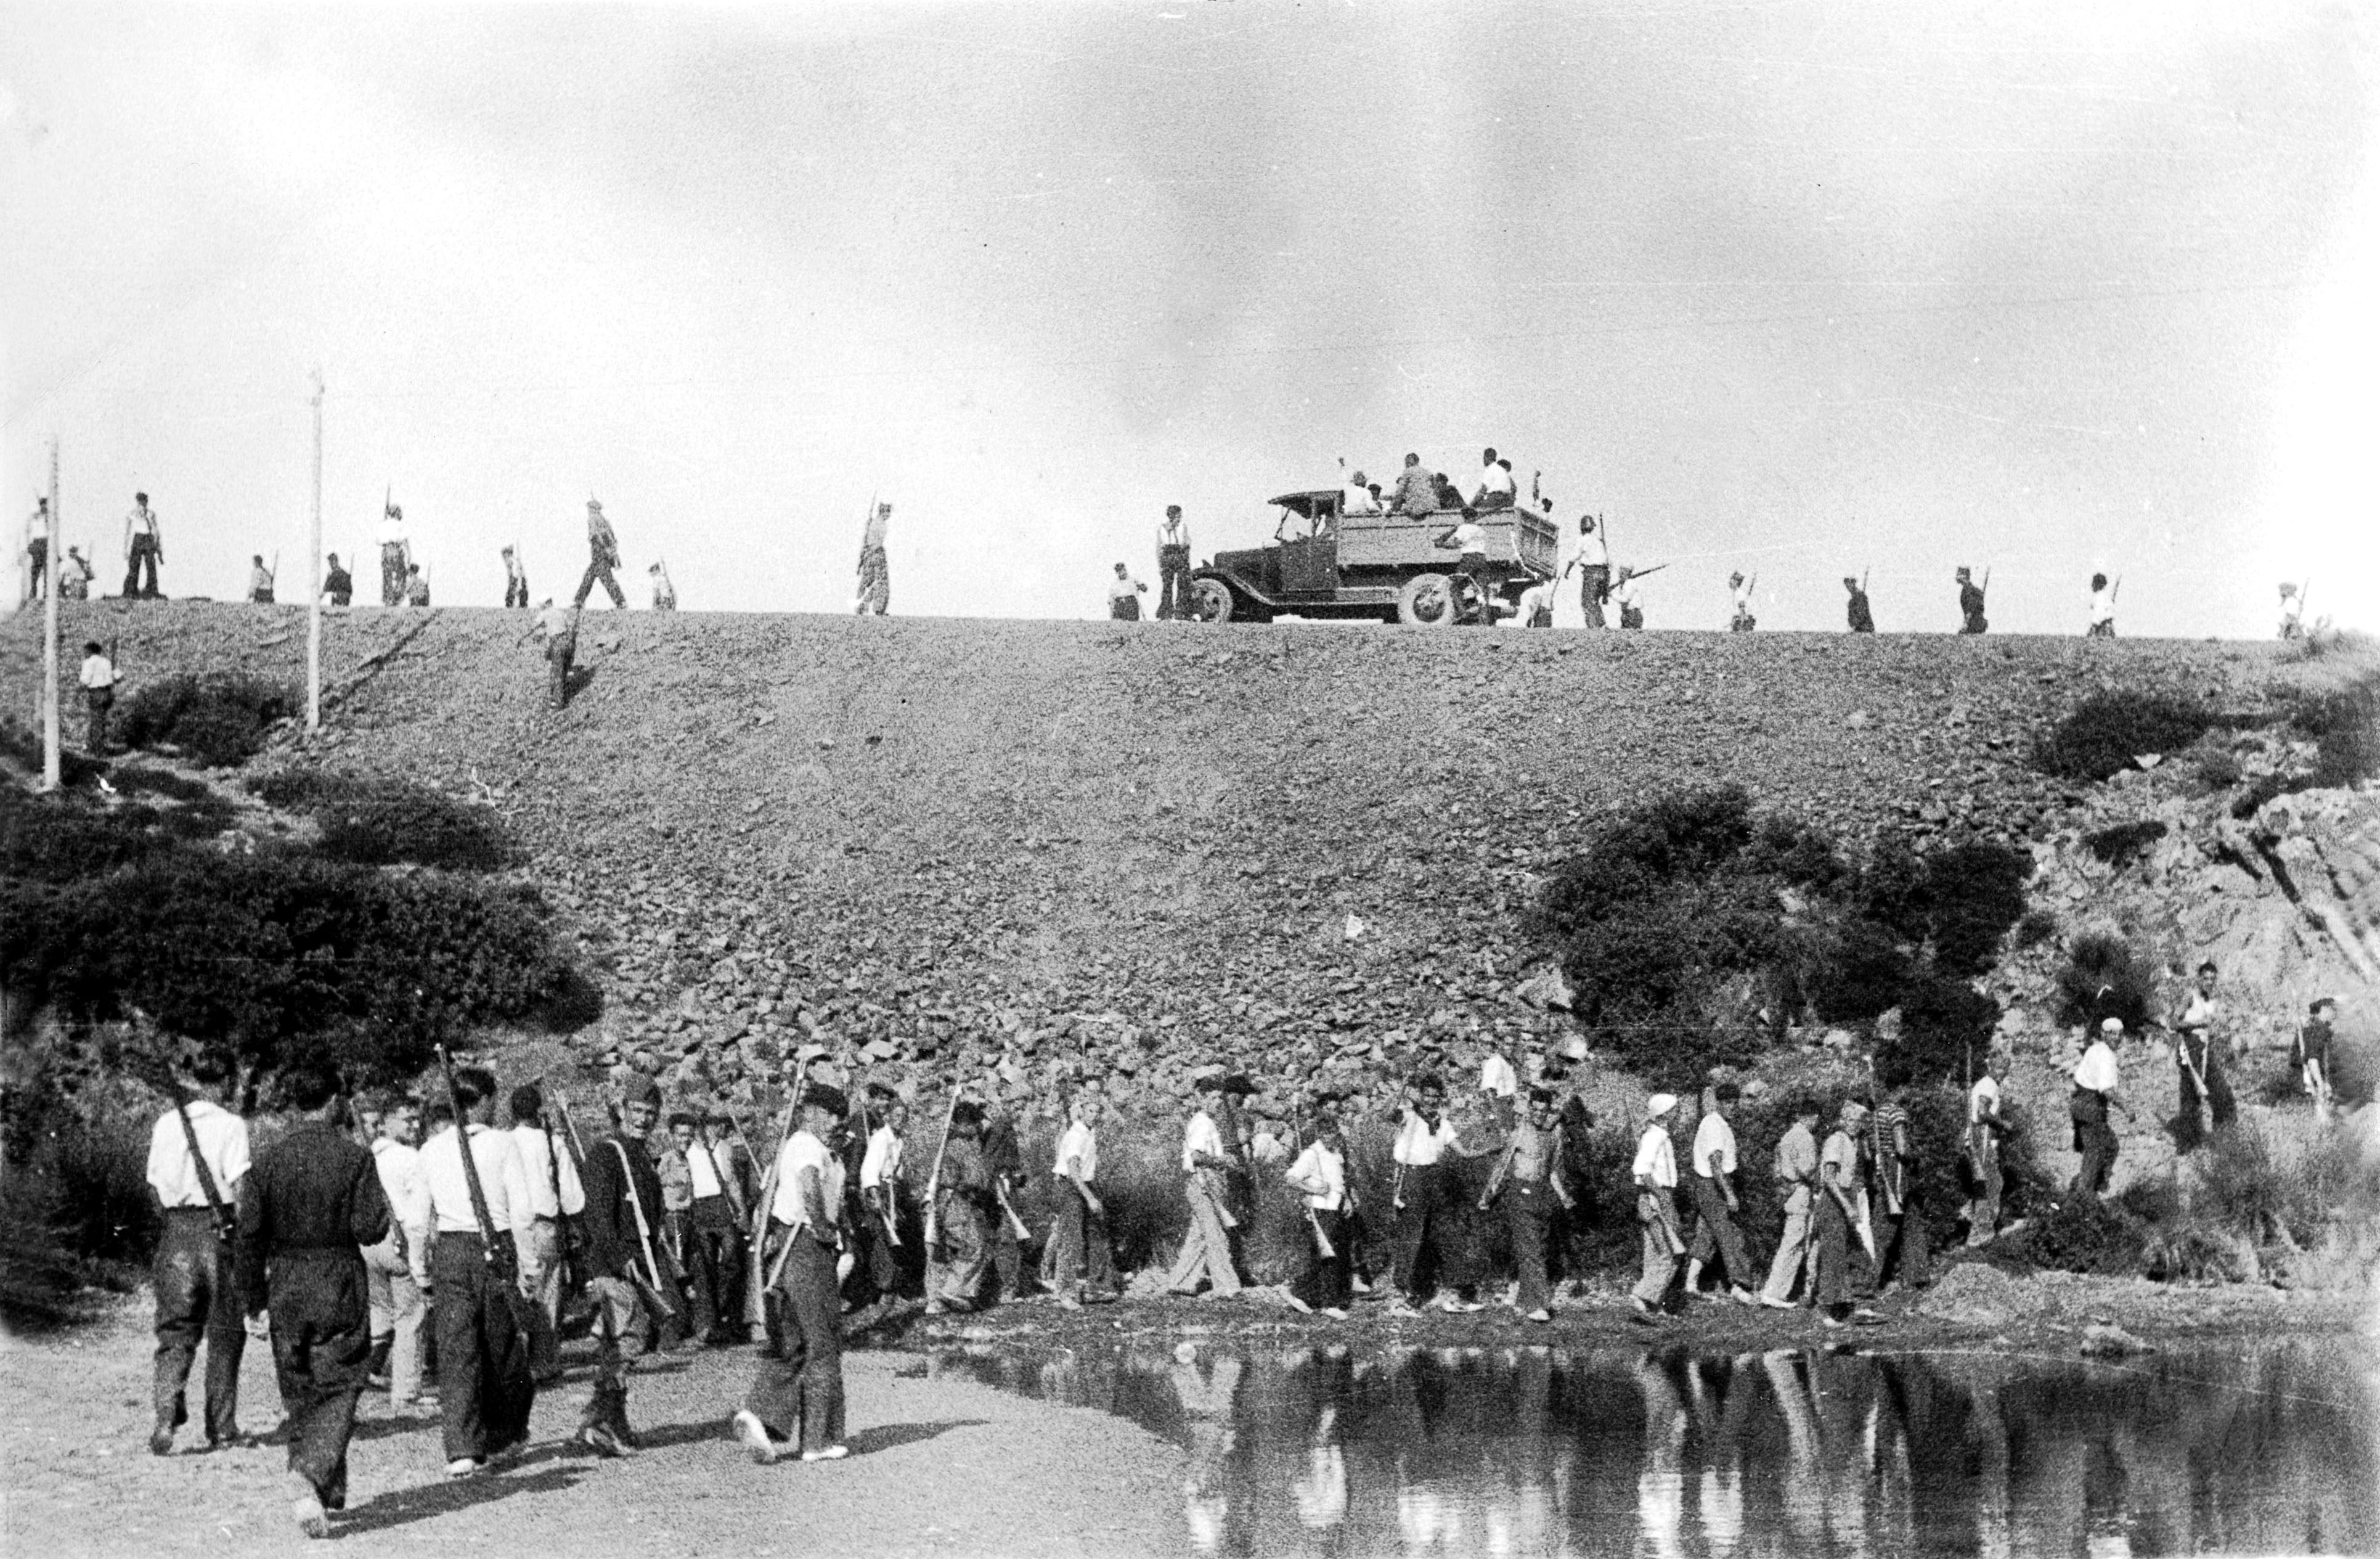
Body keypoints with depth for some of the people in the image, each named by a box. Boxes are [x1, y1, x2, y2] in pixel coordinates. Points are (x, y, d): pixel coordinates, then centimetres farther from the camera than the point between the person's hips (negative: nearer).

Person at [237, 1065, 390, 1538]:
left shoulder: (269, 1161, 0)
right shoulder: (355, 1159, -10)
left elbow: (250, 1234, 1)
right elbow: (371, 1229, -13)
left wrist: (254, 1299, 9)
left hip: (286, 1289, 3)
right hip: (341, 1286, -3)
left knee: (300, 1393, 16)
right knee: (338, 1391, 1)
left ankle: (329, 1492, 22)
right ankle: (310, 1475, -22)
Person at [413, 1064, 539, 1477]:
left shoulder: (431, 1150, 6)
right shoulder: (502, 1144, -4)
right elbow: (522, 1213, -7)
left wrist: (421, 1273, 17)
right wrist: (530, 1267, 0)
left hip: (448, 1251, 2)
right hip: (497, 1248, -2)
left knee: (455, 1349, 0)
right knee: (503, 1345, 14)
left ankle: (462, 1448, -10)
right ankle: (504, 1432, 28)